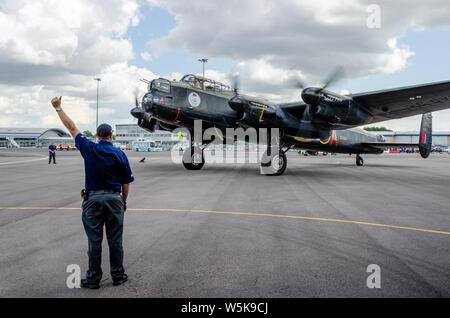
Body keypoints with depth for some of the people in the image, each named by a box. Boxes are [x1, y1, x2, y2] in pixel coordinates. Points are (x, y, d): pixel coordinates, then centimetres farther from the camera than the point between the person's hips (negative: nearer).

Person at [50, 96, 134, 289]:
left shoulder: (89, 149, -3)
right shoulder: (120, 155, -2)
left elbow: (71, 128, 8)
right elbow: (126, 183, 2)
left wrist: (58, 108, 19)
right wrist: (124, 201, 16)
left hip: (93, 198, 0)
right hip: (114, 198, 0)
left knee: (94, 240, 6)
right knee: (115, 240, 8)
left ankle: (93, 279, 14)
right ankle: (118, 276, 18)